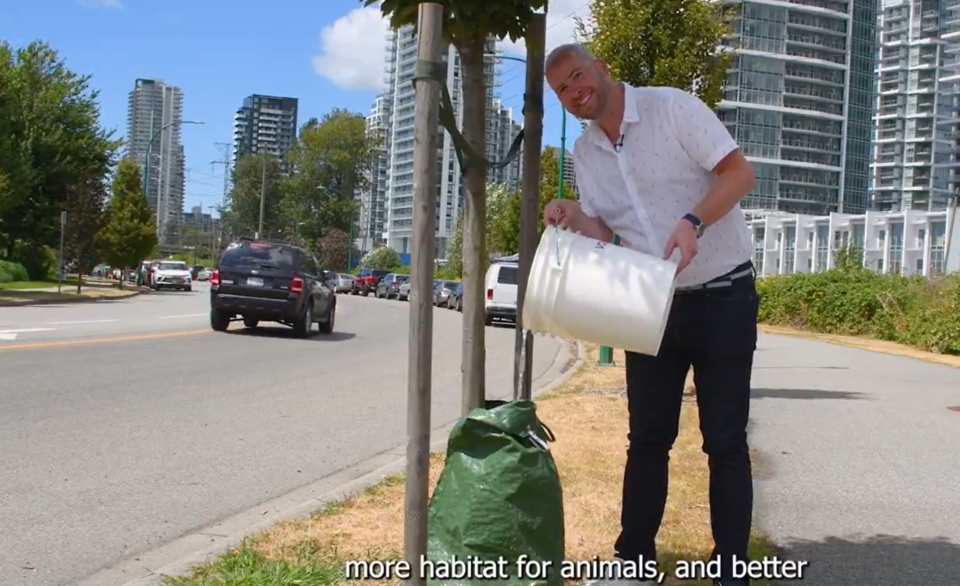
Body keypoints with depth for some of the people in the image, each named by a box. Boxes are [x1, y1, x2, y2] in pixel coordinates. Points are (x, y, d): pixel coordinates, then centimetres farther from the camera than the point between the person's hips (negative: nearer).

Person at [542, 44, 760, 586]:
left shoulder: (672, 107, -11)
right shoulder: (585, 153, 7)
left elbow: (740, 172, -16)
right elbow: (605, 232, 11)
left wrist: (693, 221, -32)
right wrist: (574, 218, -11)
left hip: (724, 297, -5)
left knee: (725, 439, 1)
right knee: (648, 437, 10)